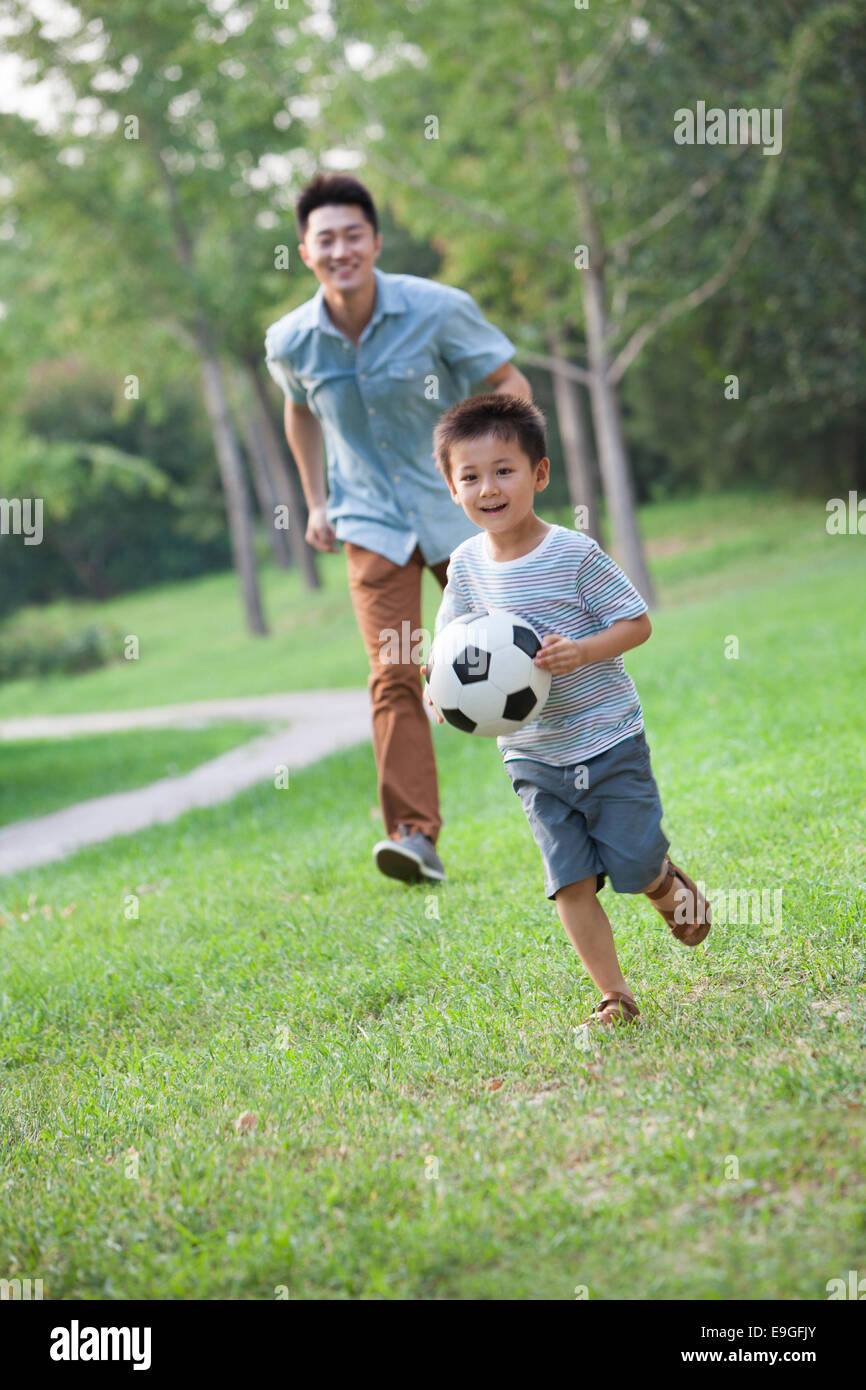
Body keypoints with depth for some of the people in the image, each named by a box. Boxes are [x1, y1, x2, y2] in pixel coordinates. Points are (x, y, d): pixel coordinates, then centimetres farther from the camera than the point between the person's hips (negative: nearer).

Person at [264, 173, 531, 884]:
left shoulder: (439, 309, -16)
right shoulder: (290, 341, -7)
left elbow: (511, 385, -7)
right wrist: (316, 500, 13)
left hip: (460, 511, 0)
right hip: (372, 524, 1)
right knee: (394, 675, -15)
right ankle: (414, 834, -18)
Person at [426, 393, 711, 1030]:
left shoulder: (575, 554, -14)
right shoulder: (467, 564, 0)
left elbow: (638, 623, -10)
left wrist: (582, 652, -27)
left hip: (608, 740, -4)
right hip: (533, 756, 4)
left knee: (635, 865, 0)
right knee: (571, 883, 1)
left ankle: (670, 885, 35)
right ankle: (615, 997, 12)